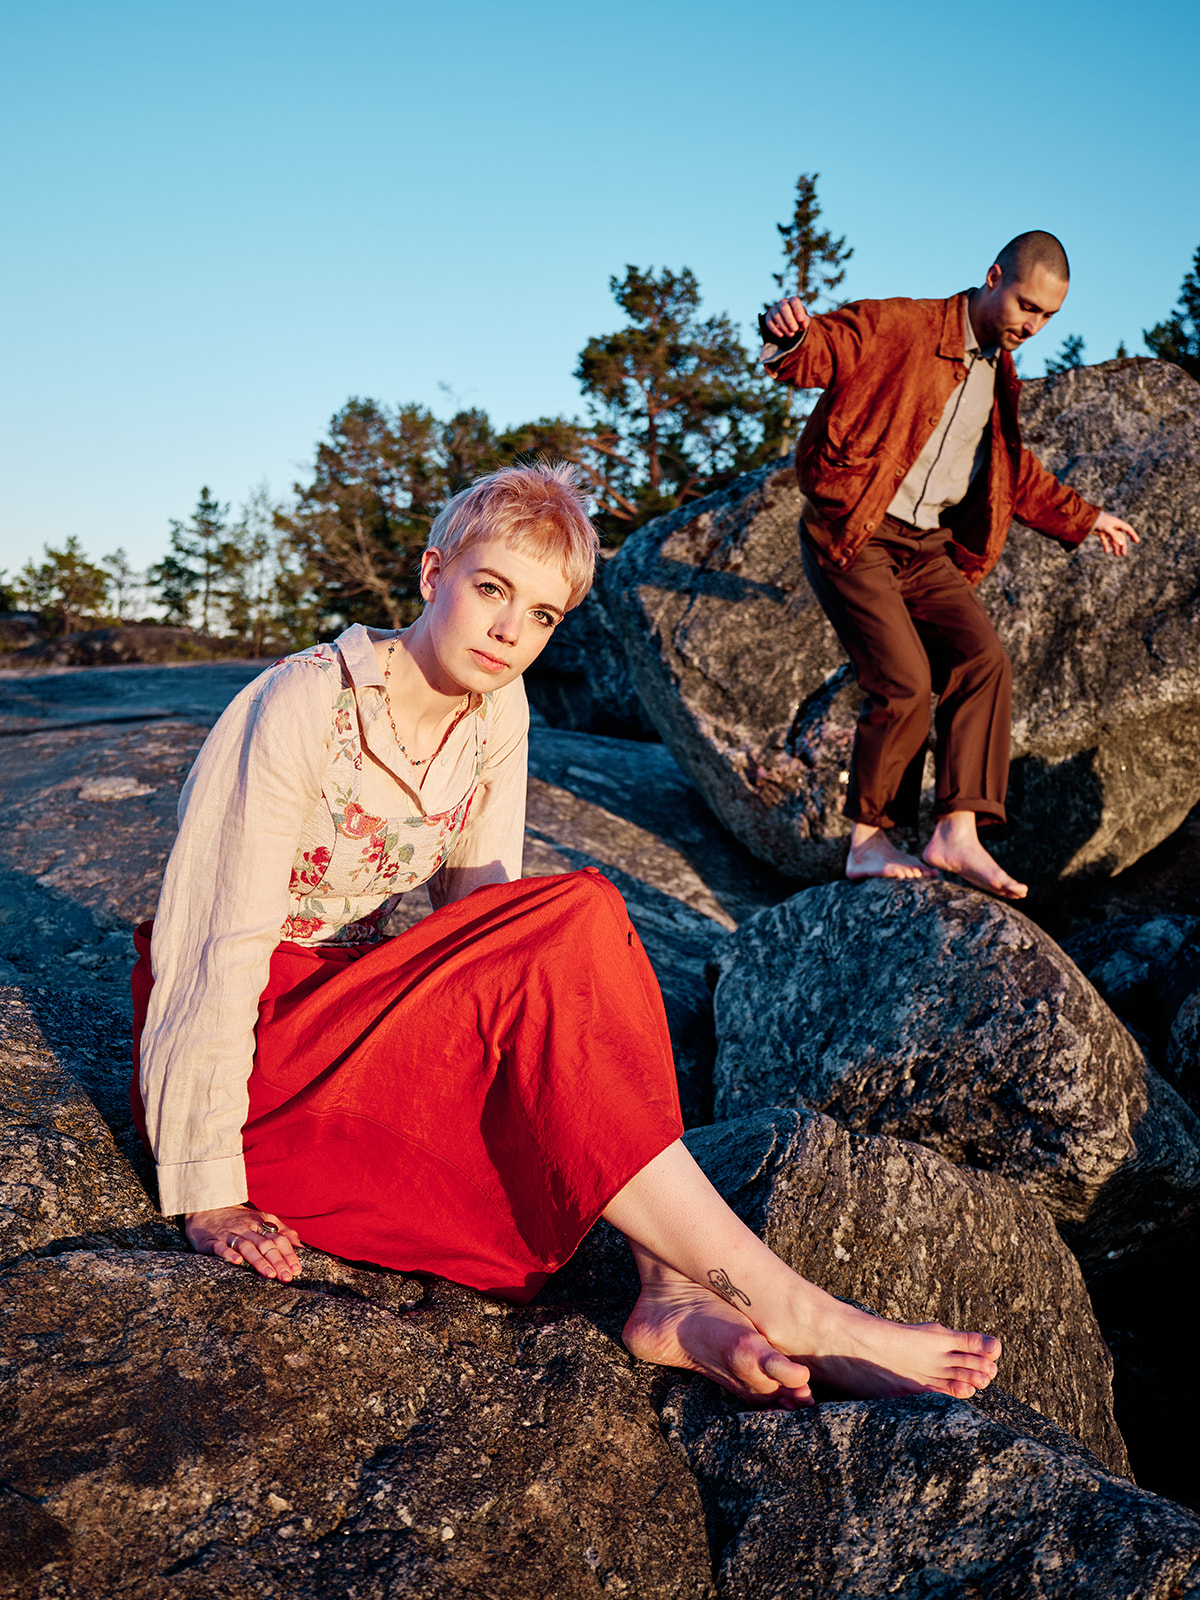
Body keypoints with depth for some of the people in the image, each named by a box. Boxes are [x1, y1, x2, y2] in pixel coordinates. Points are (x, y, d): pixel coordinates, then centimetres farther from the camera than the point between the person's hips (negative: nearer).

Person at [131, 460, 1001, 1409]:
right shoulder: (306, 707, -20)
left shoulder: (499, 710, -1)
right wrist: (211, 1196, -21)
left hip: (358, 1019, 7)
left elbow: (485, 920, 1)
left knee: (569, 936, -22)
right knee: (569, 923, -28)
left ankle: (674, 1292, -29)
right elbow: (221, 947, -20)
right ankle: (784, 1311, -28)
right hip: (250, 1056, -6)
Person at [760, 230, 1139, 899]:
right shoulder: (896, 326, -5)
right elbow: (811, 358, -12)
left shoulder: (999, 373, 18)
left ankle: (958, 831, -14)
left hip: (926, 549, 7)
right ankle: (867, 843, -2)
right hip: (850, 536, -7)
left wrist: (1082, 518, 34)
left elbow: (1012, 469, 31)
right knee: (905, 682, -17)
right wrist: (788, 332, -36)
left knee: (985, 661, -12)